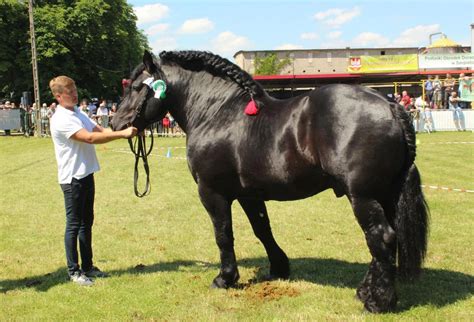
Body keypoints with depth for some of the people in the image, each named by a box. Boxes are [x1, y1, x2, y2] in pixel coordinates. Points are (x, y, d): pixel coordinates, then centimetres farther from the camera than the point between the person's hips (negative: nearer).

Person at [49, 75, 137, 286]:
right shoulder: (61, 119, -18)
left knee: (86, 222, 15)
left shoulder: (79, 113, 12)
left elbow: (101, 131, 6)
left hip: (86, 175, 9)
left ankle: (87, 266, 25)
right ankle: (74, 271, 9)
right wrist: (122, 134, -28)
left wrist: (125, 132, -12)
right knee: (74, 225, -1)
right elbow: (90, 138, -27)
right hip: (72, 178, -9)